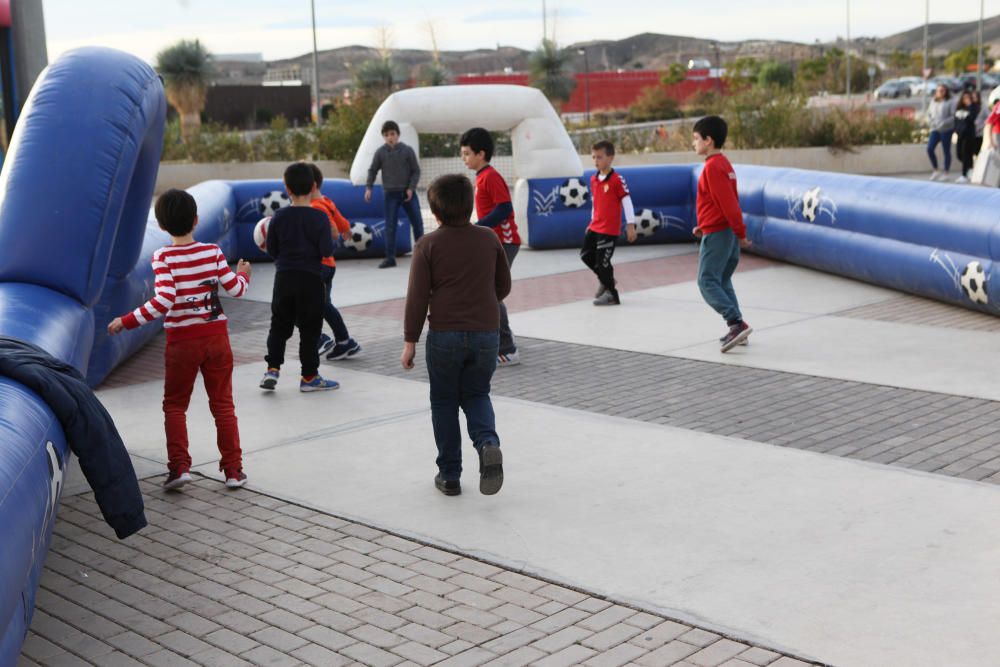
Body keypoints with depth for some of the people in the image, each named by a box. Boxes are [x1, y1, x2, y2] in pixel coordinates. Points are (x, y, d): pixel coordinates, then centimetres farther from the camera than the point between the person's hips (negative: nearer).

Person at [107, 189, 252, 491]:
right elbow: (235, 288, -1)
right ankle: (234, 470, 11)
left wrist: (126, 322, -14)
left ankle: (179, 466, 4)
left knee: (174, 405, 13)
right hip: (216, 336, 2)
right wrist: (243, 275, 21)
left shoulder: (163, 257, -11)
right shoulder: (213, 252, -3)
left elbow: (163, 301, -21)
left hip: (182, 341, -2)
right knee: (223, 404, 10)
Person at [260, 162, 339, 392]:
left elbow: (271, 249, 2)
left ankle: (272, 368, 6)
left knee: (279, 324, 15)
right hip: (311, 278, -3)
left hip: (284, 277, 3)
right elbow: (326, 250, -14)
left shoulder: (279, 217, -1)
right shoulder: (319, 218, -11)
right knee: (310, 327, 5)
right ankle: (309, 376, 10)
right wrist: (332, 240, 5)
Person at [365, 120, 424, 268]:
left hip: (408, 193, 0)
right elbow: (372, 170, 5)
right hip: (390, 194, 0)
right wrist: (368, 188, -5)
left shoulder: (407, 150, -4)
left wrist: (411, 188, -10)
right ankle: (390, 257, 2)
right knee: (390, 226, -2)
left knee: (417, 222, 5)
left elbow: (416, 170, -1)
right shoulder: (380, 152, -2)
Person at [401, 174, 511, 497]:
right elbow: (503, 286, 11)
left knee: (444, 401, 13)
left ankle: (449, 475, 16)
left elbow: (417, 296, -8)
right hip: (486, 333, 2)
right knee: (476, 396, 17)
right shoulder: (489, 239, 3)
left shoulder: (428, 245, -6)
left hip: (444, 334, -2)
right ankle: (489, 444, -12)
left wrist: (410, 341, -1)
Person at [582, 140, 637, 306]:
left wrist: (630, 225, -14)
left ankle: (611, 294, 11)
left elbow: (627, 202, -14)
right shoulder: (594, 179, 7)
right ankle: (606, 280, 36)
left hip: (610, 229, -8)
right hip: (594, 227, 8)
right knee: (586, 255, 16)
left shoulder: (617, 179, -15)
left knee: (602, 261, -6)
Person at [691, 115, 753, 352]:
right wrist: (704, 225, 17)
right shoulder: (723, 163, 14)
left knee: (707, 282, -8)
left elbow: (728, 202, -20)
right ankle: (737, 327, 13)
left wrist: (740, 233, -17)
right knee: (721, 281, 14)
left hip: (716, 234, -10)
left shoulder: (712, 166, -16)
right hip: (725, 231, 10)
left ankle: (737, 323, -16)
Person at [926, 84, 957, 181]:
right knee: (929, 149, -7)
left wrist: (944, 123, -20)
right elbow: (929, 114, 19)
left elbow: (953, 116, -11)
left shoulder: (950, 102, -4)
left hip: (946, 130, -5)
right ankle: (935, 170, 7)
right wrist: (930, 121, 0)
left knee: (946, 151, 2)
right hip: (935, 129, 5)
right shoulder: (933, 102, 14)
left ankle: (945, 173, 11)